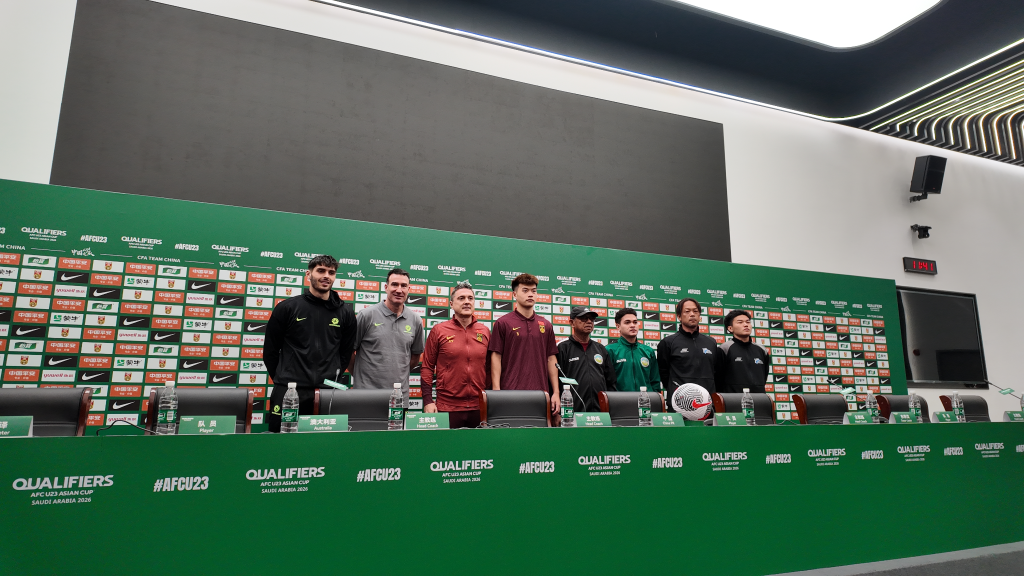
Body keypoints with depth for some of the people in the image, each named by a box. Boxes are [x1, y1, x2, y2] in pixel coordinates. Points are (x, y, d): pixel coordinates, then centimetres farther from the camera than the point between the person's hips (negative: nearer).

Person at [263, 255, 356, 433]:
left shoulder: (345, 312, 5)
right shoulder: (287, 308, 0)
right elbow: (270, 349, 7)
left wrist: (331, 380, 7)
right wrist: (282, 380, 6)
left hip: (326, 393, 1)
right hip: (288, 391, -1)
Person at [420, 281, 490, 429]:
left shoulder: (485, 332, 8)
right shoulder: (439, 330, 1)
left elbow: (489, 367, 13)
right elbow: (427, 367, 1)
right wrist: (428, 401, -5)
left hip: (479, 407, 3)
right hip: (448, 407, -2)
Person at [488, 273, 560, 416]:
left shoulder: (546, 326, 12)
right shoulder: (503, 323, 1)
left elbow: (551, 360, 12)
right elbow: (496, 358, -2)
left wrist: (556, 393, 7)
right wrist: (496, 392, -9)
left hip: (541, 393, 4)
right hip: (510, 393, -3)